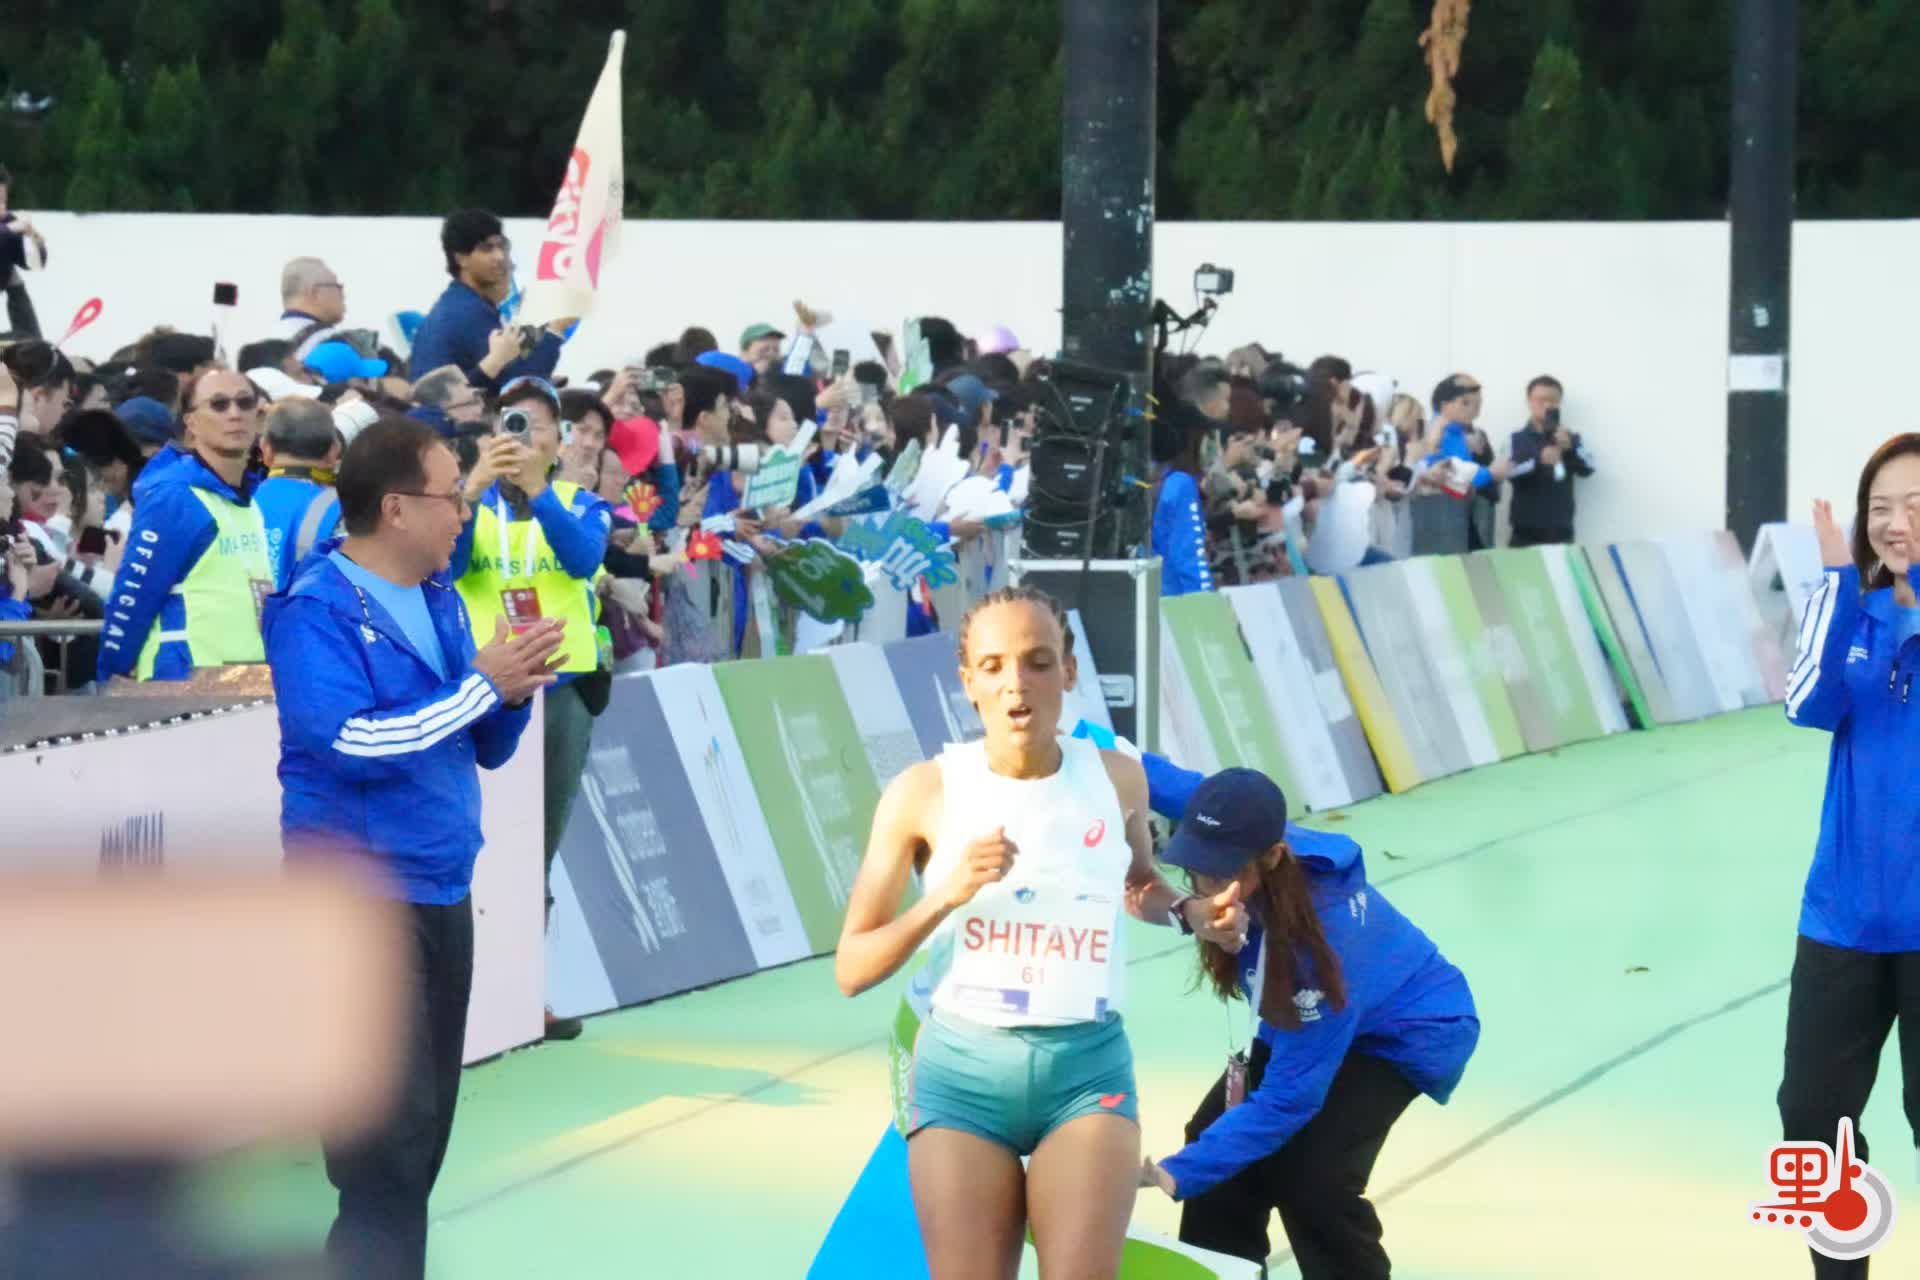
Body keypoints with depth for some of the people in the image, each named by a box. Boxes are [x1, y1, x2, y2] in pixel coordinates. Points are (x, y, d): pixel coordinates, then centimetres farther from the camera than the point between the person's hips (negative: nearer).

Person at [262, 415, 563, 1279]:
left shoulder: (441, 600, 11)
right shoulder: (317, 608, -12)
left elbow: (488, 748, 15)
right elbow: (349, 742, -24)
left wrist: (514, 691, -7)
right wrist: (481, 685, -19)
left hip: (443, 887, 8)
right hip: (361, 893, -8)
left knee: (424, 1131, 12)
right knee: (389, 1137, -8)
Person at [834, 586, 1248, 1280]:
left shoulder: (1116, 778, 2)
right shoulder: (926, 792, -7)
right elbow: (852, 970, -5)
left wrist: (1189, 912, 3)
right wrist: (946, 895, -19)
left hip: (1089, 1065, 1)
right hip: (964, 1069, -1)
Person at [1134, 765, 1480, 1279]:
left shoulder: (1322, 938, -43)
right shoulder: (1245, 840, -27)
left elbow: (1288, 1099, -38)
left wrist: (1176, 1173, -42)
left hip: (1408, 1031, -7)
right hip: (1311, 1018, 8)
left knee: (1309, 1177, -24)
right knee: (1221, 1149, -4)